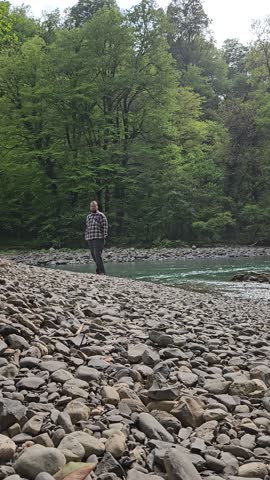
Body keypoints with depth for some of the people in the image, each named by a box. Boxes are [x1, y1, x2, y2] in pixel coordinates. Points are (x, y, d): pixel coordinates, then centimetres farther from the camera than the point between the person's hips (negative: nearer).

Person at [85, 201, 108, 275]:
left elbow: (105, 227, -5)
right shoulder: (88, 217, 19)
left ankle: (101, 272, -14)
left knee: (98, 255, -15)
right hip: (90, 239, 7)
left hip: (98, 238, -6)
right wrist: (86, 238, 15)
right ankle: (99, 270, 18)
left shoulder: (101, 215, 0)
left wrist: (104, 237, -12)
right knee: (94, 256, 8)